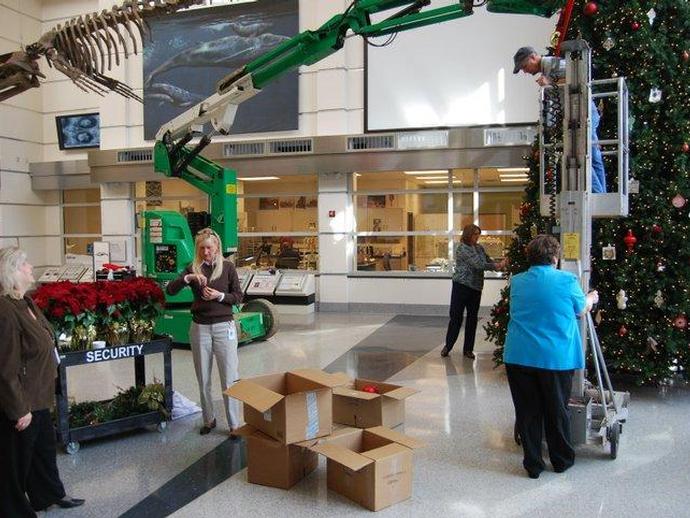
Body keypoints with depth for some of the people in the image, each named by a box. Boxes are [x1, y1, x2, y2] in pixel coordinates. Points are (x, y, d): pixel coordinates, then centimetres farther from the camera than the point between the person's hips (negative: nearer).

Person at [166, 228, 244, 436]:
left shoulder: (227, 267, 0)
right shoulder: (193, 268, 4)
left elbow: (238, 296, 1)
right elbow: (170, 290, -6)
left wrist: (219, 295, -16)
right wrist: (188, 278, -21)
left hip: (224, 326, -2)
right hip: (200, 327, 2)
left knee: (229, 377, -1)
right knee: (203, 379, 11)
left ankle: (234, 424, 6)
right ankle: (209, 419, 26)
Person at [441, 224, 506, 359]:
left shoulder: (480, 248, 9)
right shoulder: (462, 249, -13)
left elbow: (489, 261, 9)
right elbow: (478, 264, -20)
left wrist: (500, 264, -11)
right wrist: (497, 266, -16)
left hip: (476, 287, 6)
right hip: (461, 286, -6)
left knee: (473, 318, 8)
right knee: (456, 317, 0)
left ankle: (468, 349, 16)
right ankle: (448, 346, 15)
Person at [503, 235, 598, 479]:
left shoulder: (517, 282, 6)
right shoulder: (567, 280, -6)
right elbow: (581, 309, 11)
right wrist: (591, 298, 35)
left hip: (519, 356, 2)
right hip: (556, 357, -2)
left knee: (527, 412, 11)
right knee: (557, 410, 14)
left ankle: (533, 464, 21)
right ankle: (561, 460, 32)